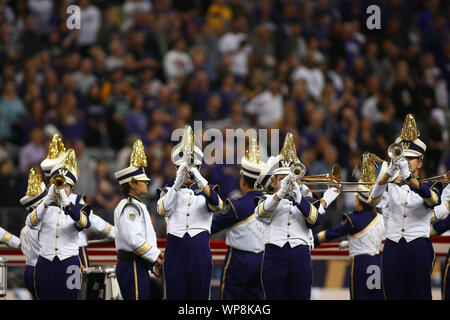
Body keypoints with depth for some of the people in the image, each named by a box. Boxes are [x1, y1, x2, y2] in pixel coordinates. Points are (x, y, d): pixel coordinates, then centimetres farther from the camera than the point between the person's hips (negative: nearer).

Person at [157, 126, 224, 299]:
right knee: (175, 295, 0)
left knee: (200, 295, 2)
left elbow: (217, 205, -15)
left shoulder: (206, 192, 9)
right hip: (175, 248, 0)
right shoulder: (168, 192, 9)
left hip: (200, 251, 0)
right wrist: (177, 185, -29)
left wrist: (200, 181, -31)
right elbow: (163, 210, -14)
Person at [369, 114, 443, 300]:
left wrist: (408, 176, -33)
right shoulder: (392, 185, 12)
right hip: (392, 248, 2)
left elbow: (432, 199, -18)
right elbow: (373, 199, -9)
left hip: (418, 248, -2)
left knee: (419, 295, -5)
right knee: (393, 295, -1)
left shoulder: (430, 186, 7)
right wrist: (390, 171, -25)